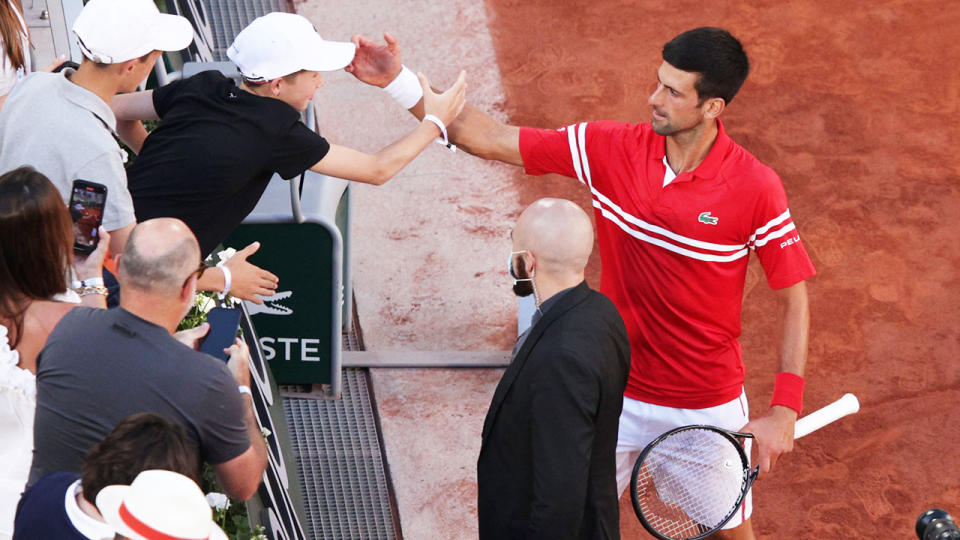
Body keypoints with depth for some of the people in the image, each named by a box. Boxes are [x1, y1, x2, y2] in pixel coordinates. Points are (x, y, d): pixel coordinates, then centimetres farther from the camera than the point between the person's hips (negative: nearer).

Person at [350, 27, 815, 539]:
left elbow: (795, 298, -10)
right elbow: (492, 140, -7)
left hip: (709, 407, -2)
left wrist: (784, 411, -15)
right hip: (617, 395, 2)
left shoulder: (756, 188, -19)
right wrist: (400, 81, -14)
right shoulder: (609, 148, -12)